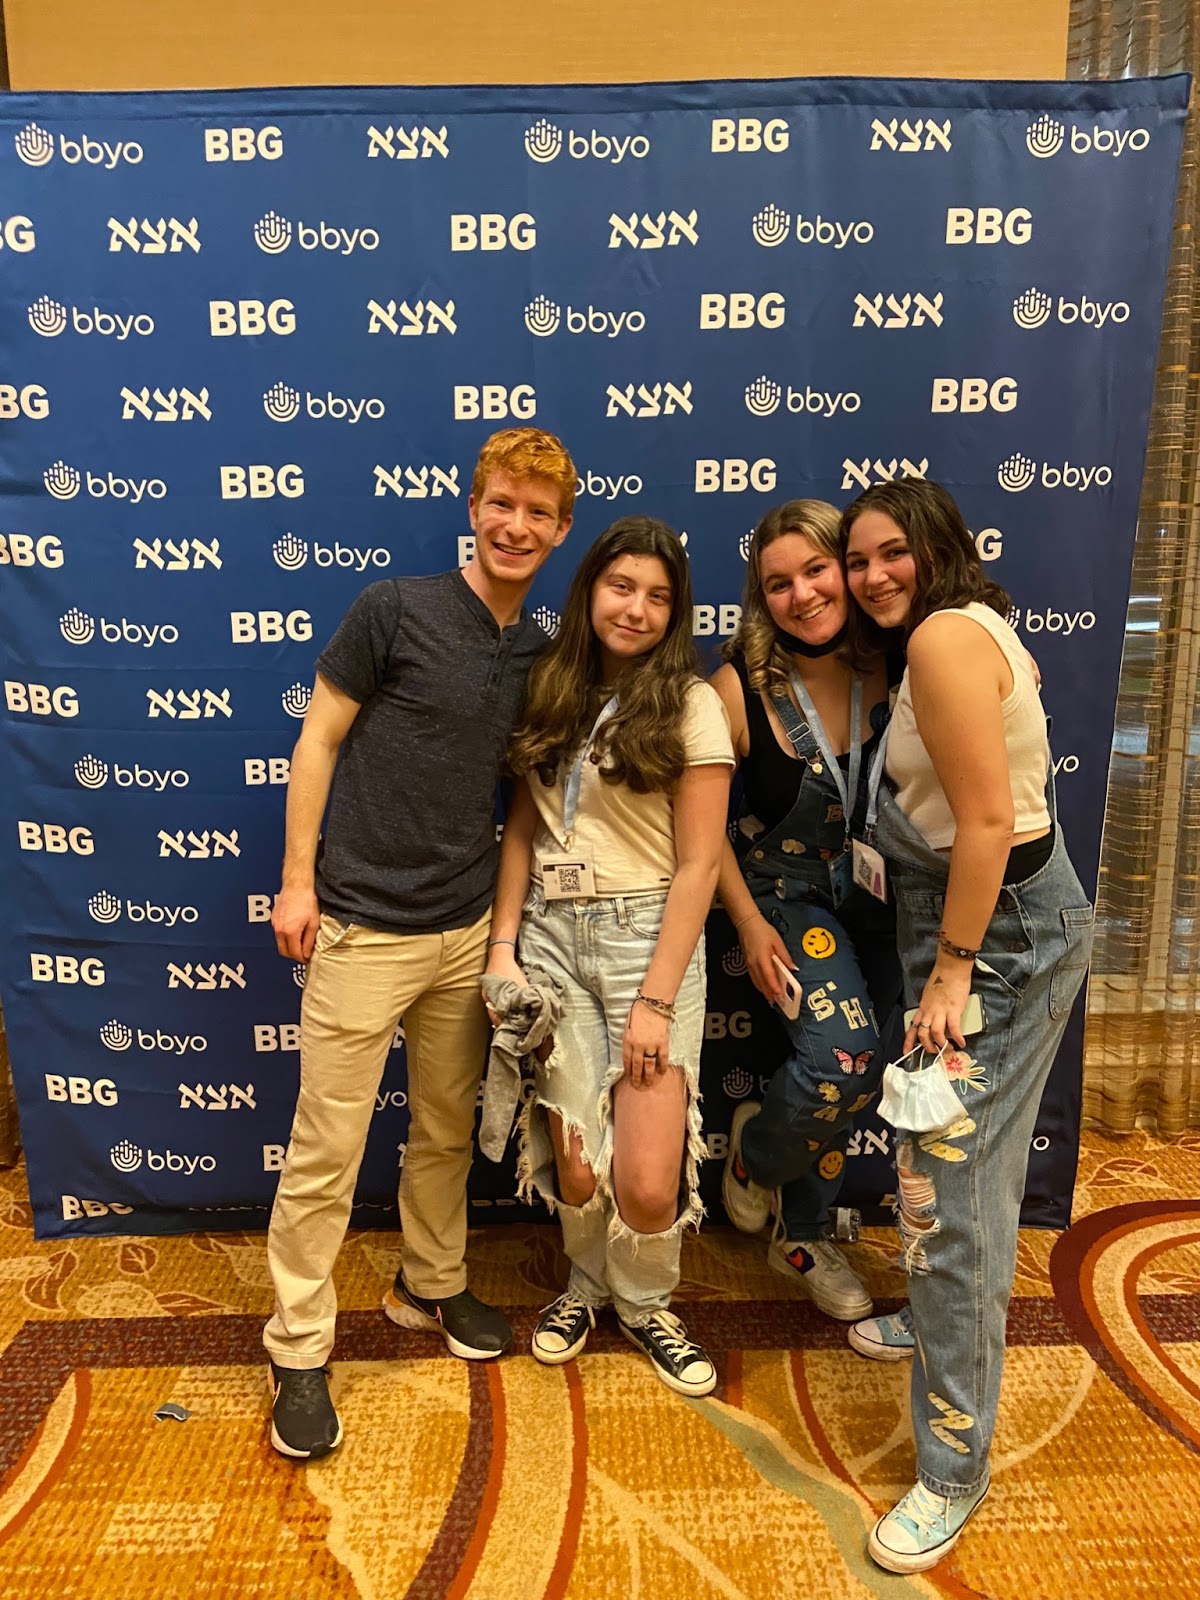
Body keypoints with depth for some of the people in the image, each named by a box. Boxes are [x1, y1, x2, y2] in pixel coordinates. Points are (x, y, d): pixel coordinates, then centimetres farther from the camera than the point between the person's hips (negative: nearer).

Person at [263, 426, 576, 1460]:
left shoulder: (539, 656, 6)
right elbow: (318, 739, -5)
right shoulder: (397, 609, -9)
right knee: (328, 1151, 3)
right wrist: (298, 879, -7)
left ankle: (432, 1288, 40)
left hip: (469, 931, 5)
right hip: (364, 929, -5)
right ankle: (299, 1353, 21)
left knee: (448, 1130, 18)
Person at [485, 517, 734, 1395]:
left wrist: (656, 1000, -11)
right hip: (550, 935, 3)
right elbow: (523, 830, 10)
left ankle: (645, 1304, 29)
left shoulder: (689, 704, -5)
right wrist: (503, 945, 1)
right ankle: (587, 1285, 38)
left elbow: (698, 865, -8)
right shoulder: (552, 690, 8)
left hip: (646, 935, -3)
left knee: (647, 1182, -4)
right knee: (573, 1159, 6)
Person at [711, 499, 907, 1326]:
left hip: (882, 893, 3)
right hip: (789, 892, -3)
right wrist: (750, 925, -9)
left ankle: (807, 1235, 36)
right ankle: (756, 1144, 16)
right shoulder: (742, 685, -18)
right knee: (844, 1062, -20)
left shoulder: (895, 667, -13)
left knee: (836, 1080, 10)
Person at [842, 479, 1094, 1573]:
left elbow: (987, 819, -23)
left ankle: (954, 1468, 10)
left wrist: (951, 970, -19)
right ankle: (959, 1334, 45)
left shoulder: (946, 634, -17)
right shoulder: (968, 630, 14)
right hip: (1009, 920, 10)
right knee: (980, 1172, 24)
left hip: (997, 930, -10)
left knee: (944, 1191, -4)